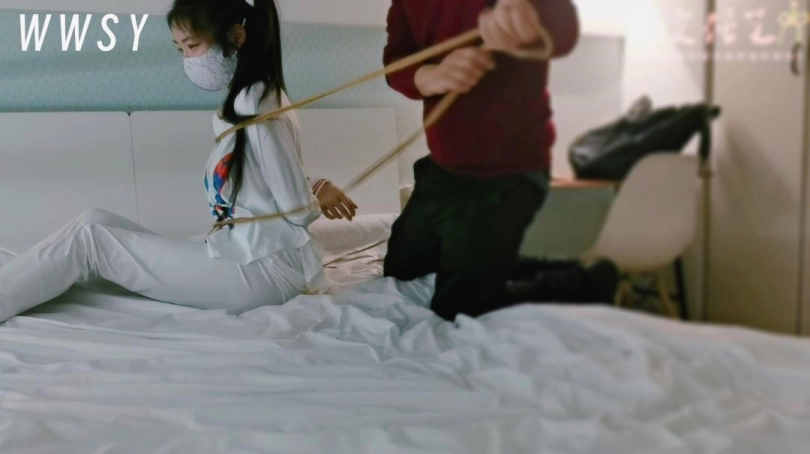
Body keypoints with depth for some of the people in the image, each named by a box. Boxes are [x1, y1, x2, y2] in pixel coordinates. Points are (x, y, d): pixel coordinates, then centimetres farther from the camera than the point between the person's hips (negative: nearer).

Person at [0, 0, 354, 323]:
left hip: (266, 268, -9)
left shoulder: (252, 104, -17)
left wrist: (316, 194, 5)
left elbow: (298, 210, -15)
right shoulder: (239, 105, 14)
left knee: (89, 238, -7)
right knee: (96, 222, 3)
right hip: (247, 257, 9)